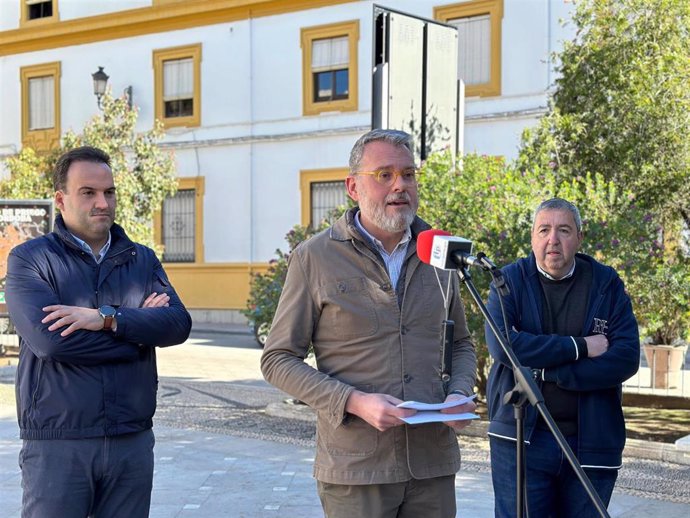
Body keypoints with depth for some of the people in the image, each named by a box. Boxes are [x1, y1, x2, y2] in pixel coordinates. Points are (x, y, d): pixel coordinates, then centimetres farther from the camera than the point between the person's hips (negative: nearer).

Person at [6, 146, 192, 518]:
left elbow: (179, 324, -4)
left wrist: (108, 318, -18)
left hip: (133, 441, 4)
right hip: (58, 443, -3)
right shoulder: (30, 259, 0)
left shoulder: (142, 260, 12)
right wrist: (139, 328, -9)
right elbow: (48, 339, -17)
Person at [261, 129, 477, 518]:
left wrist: (458, 394, -2)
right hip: (355, 469, -3)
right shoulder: (314, 258, -3)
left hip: (434, 464, 4)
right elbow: (279, 359, -4)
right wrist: (354, 402, -17)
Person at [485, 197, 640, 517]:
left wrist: (546, 370, -15)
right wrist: (580, 347, -15)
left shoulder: (607, 284, 4)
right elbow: (502, 344, -16)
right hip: (521, 439, -1)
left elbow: (627, 358, -8)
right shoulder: (510, 280, 1)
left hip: (593, 442, 2)